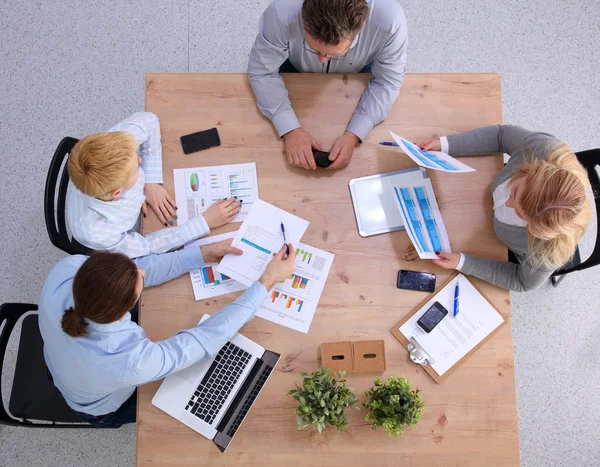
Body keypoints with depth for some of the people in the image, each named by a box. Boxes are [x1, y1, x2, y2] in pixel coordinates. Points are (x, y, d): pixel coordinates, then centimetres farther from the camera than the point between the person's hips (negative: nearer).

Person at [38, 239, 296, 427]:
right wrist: (267, 281, -30)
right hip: (104, 410, -4)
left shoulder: (66, 270, -37)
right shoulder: (130, 363, -48)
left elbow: (136, 271, -20)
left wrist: (204, 253, -19)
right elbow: (207, 338, -35)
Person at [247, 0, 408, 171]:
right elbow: (261, 72, -29)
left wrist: (353, 135, -38)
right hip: (297, 70, 0)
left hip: (357, 73, 0)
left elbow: (387, 82, -26)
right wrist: (290, 129, -41)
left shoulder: (389, 21, -41)